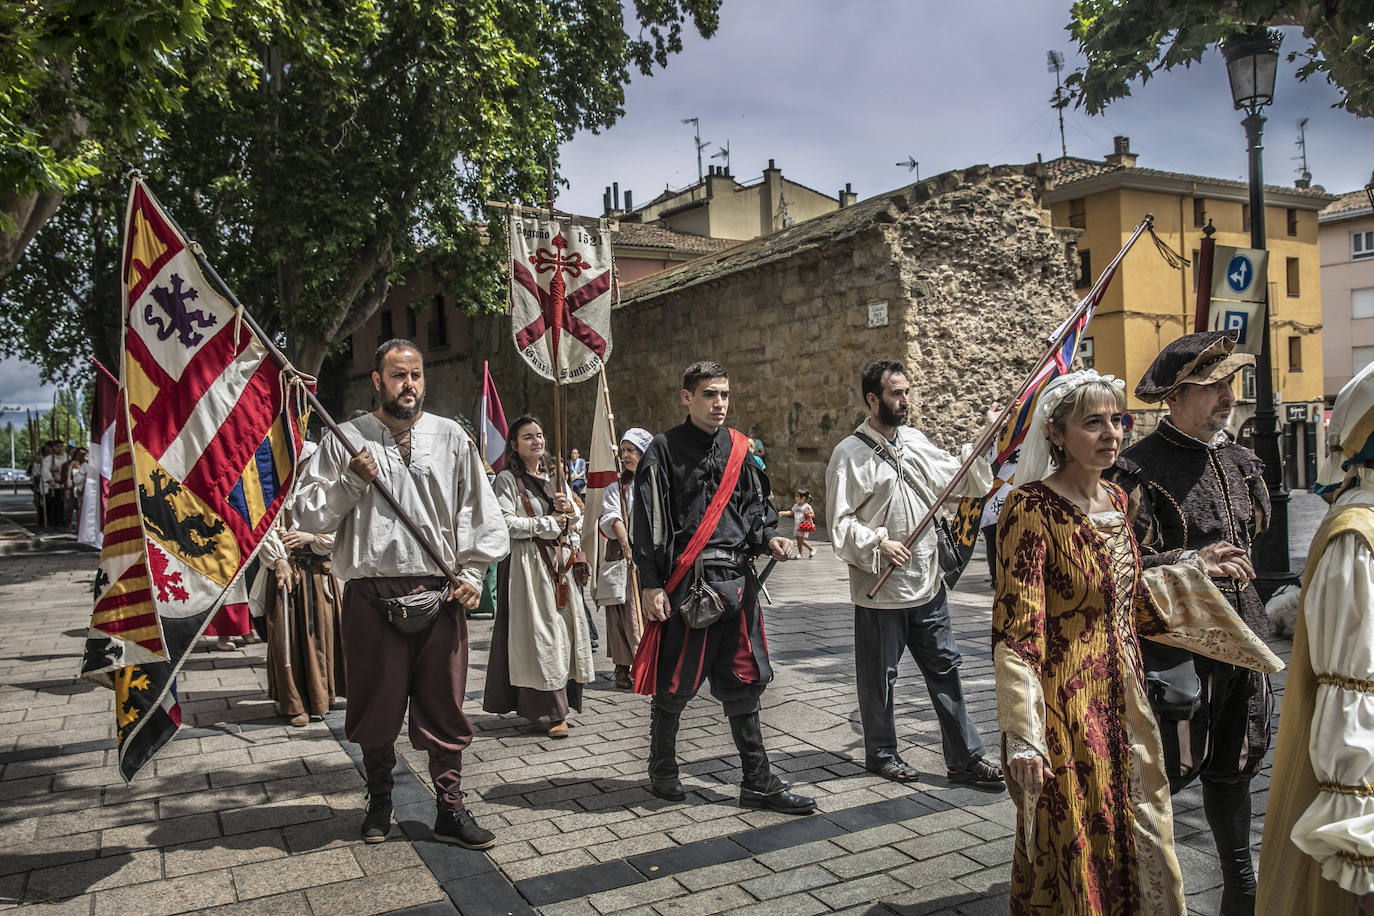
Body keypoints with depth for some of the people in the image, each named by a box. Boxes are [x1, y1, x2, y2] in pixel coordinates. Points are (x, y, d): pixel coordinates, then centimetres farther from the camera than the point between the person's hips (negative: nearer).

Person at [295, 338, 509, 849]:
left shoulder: (450, 438, 9)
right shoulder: (346, 440, 5)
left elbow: (481, 513, 11)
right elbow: (309, 516, 3)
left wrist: (472, 573, 2)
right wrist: (349, 481, -12)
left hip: (439, 594, 1)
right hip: (370, 596, -1)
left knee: (444, 707, 6)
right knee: (377, 707, 11)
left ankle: (450, 811, 18)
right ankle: (379, 800, 32)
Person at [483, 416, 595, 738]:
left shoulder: (555, 479, 18)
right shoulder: (507, 479, 0)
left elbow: (578, 523, 18)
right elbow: (505, 523, -13)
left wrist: (568, 511, -4)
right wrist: (549, 524, -8)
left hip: (560, 563, 6)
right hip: (526, 563, -6)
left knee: (564, 629, 3)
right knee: (538, 633, -8)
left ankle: (559, 702, 12)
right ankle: (550, 711, -3)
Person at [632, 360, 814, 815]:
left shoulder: (739, 448, 12)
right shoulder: (664, 450, -4)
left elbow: (755, 505, 18)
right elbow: (648, 522, -7)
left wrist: (769, 538, -3)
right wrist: (650, 585, -11)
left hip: (737, 583, 5)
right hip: (686, 584, -5)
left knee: (742, 683, 10)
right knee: (673, 685, 6)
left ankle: (758, 783, 19)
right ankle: (662, 772, 27)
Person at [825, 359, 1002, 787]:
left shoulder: (916, 441, 9)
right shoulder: (850, 453, -10)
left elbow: (963, 481, 14)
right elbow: (840, 522, -10)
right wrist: (877, 542, -21)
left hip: (927, 583, 6)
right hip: (880, 589, -5)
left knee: (945, 668, 10)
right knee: (879, 676, 9)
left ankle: (965, 757, 20)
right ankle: (881, 753, 27)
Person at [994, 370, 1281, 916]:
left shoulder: (1115, 500, 6)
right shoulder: (1031, 508, -18)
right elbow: (1016, 630, -21)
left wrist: (1196, 571, 17)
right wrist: (1023, 737, -24)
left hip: (1123, 702, 8)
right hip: (1065, 710, -7)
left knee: (1137, 846, 19)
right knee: (1071, 852, 8)